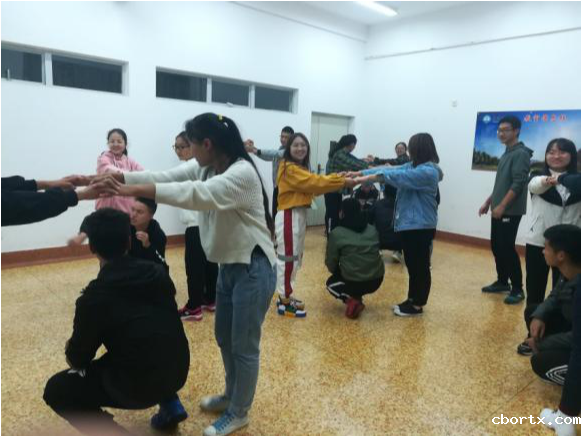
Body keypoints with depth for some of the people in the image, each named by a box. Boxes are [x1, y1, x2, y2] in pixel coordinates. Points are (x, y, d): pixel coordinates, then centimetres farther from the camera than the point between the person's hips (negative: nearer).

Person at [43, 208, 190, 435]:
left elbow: (78, 360, -3)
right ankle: (170, 404, 27)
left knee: (56, 390, 14)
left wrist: (72, 348, 19)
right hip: (178, 371, 6)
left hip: (139, 385, -5)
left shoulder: (94, 297, -16)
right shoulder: (158, 272, -1)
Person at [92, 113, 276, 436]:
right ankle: (231, 396, 45)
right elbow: (167, 177, -5)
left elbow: (200, 193, -36)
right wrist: (121, 177, -18)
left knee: (244, 345, 6)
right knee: (224, 337, 22)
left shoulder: (242, 173, -23)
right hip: (228, 266, 9)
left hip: (253, 268, -9)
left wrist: (140, 190, -39)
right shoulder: (203, 167, 5)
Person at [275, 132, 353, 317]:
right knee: (288, 259, -6)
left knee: (296, 258, 16)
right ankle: (285, 302, 3)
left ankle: (286, 296, 27)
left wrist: (339, 180, -4)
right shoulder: (289, 169, -13)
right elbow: (314, 182, -19)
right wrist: (342, 182, -15)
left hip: (300, 215, 11)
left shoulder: (301, 169, 19)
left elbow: (312, 187, 8)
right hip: (289, 216, -10)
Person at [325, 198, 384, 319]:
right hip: (377, 280, 6)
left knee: (331, 282, 27)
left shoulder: (336, 233, -8)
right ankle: (357, 297, 18)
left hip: (354, 282, -6)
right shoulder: (372, 230, 6)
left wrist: (337, 272, 21)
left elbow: (331, 265, -3)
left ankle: (351, 300, 1)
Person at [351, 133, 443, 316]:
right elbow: (393, 169, 7)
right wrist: (362, 172, 0)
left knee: (420, 265, 1)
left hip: (420, 226, -9)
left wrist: (372, 176, -27)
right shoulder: (413, 166, 14)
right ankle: (412, 299, 26)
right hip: (409, 223, 9)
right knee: (412, 264, 16)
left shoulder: (428, 171, -17)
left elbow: (399, 176, -26)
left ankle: (418, 305, 11)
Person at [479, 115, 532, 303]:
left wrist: (502, 206, -21)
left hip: (510, 211, -9)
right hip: (498, 210, 9)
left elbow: (518, 184, -19)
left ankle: (517, 289, 2)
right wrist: (488, 202, 19)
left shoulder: (521, 154, -11)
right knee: (496, 247, 12)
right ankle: (502, 282, 24)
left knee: (507, 248, -7)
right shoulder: (506, 154, 15)